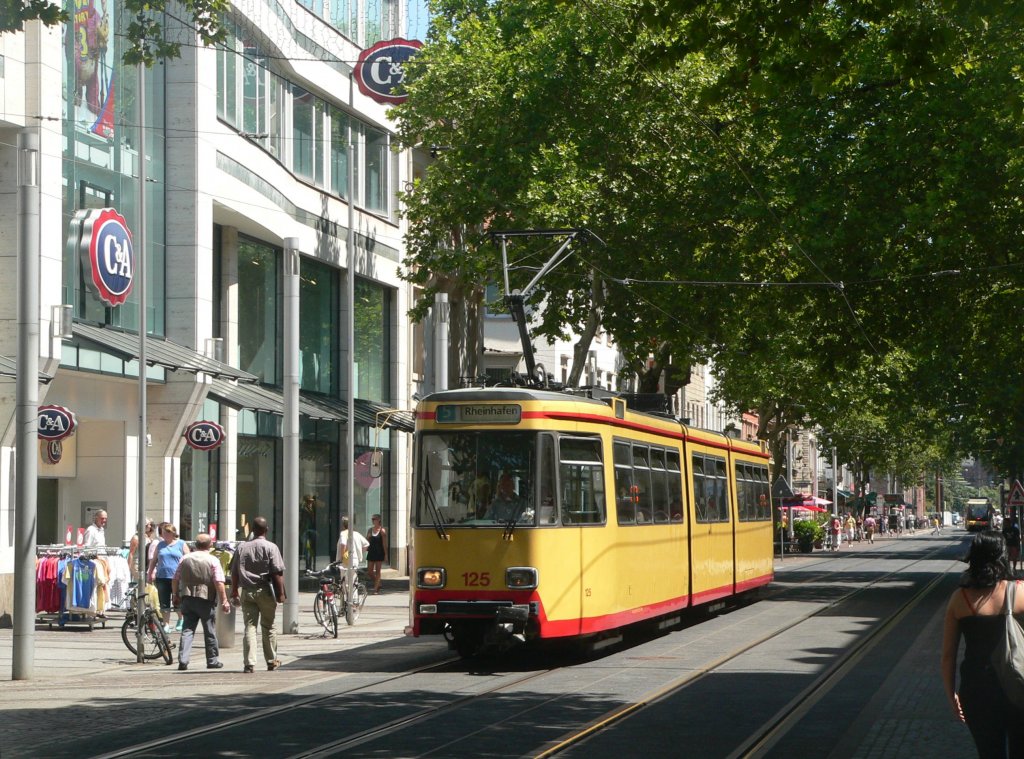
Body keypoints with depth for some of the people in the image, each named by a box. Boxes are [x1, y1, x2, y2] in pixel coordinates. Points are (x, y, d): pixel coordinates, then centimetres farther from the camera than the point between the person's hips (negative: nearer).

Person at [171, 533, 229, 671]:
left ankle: (183, 660, -8)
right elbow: (219, 583, -13)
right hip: (206, 599, -3)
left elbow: (175, 579, 9)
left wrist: (175, 595, 21)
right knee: (210, 631, 8)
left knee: (187, 630, 4)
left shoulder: (185, 559, 6)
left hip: (187, 598, 3)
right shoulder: (213, 561, -6)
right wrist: (224, 600, -9)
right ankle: (212, 661, 16)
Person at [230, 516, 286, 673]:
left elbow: (234, 572, 9)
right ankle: (271, 661, 21)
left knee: (250, 626, 1)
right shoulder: (271, 548, -6)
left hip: (246, 591, 2)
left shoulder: (241, 547, 6)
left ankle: (249, 663, -9)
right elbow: (277, 573, -10)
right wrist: (281, 594, -6)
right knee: (268, 627, 12)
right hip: (265, 591, -2)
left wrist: (234, 592, 16)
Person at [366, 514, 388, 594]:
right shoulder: (370, 530, 8)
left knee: (377, 571, -1)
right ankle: (378, 584, 23)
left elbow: (384, 543, -7)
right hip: (371, 552, 5)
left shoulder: (382, 530, -6)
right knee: (369, 571, 4)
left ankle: (376, 588, 1)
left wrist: (385, 554, -9)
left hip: (379, 552, -5)